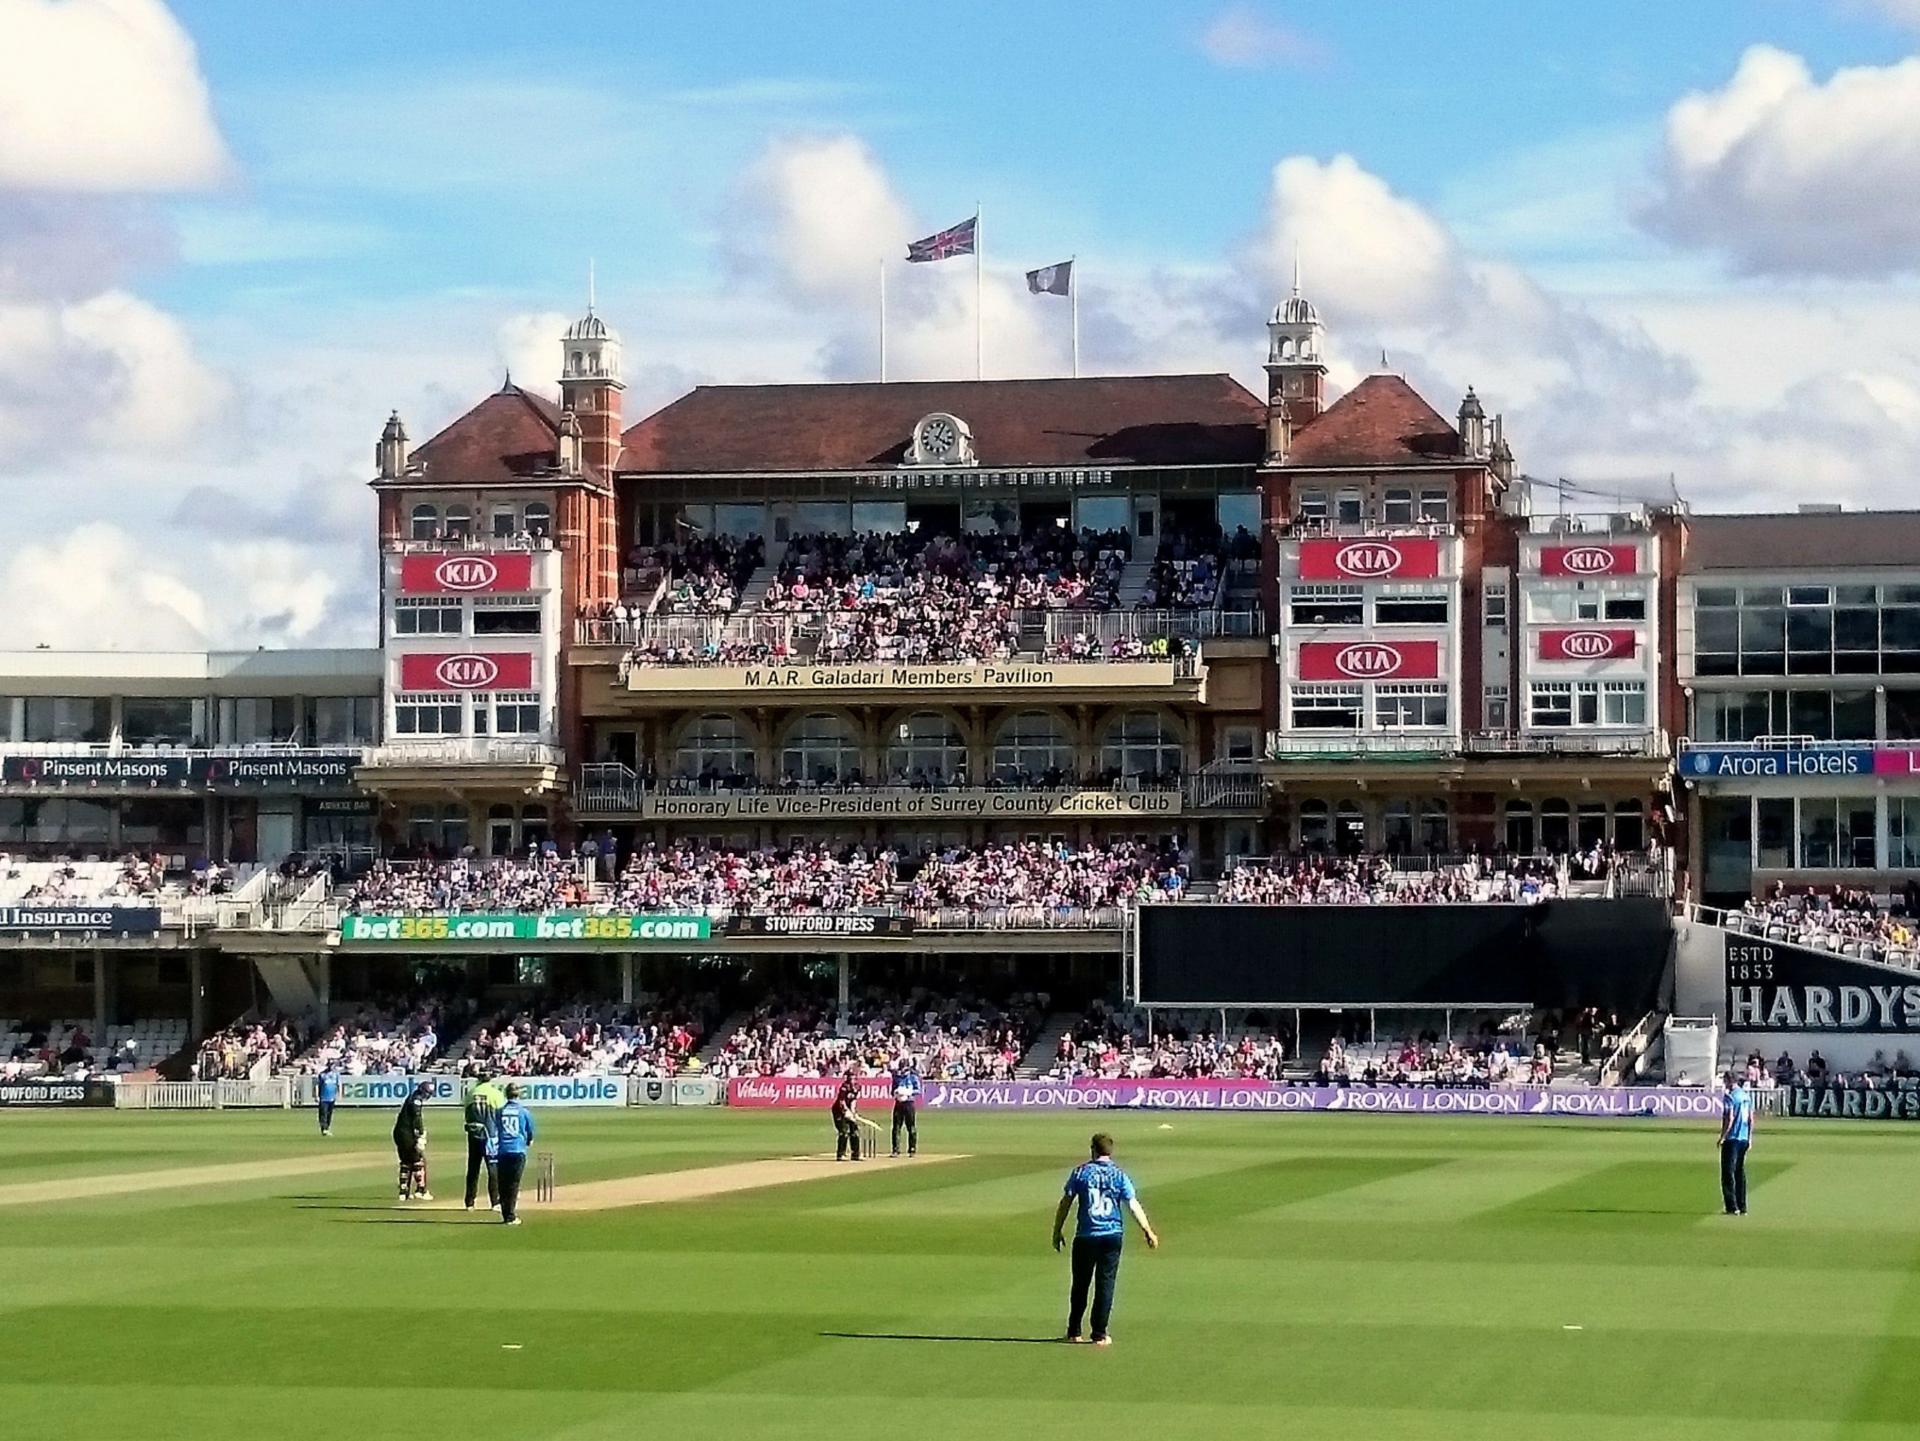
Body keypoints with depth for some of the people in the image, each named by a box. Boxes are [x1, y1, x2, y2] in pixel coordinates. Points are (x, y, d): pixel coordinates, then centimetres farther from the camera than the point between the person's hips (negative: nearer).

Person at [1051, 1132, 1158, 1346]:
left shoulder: (1080, 1173, 1)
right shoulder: (1119, 1176, 2)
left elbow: (1065, 1203, 1)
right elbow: (1134, 1205, -3)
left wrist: (1057, 1231, 8)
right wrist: (1148, 1232, 1)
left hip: (1085, 1236, 0)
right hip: (1112, 1236, 0)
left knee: (1080, 1284, 10)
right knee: (1105, 1284, 4)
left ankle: (1074, 1332, 16)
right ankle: (1099, 1334, 2)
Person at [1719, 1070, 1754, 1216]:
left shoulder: (1730, 1097, -12)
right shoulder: (1747, 1095, 10)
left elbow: (1729, 1119, -17)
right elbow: (1751, 1119, 14)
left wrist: (1722, 1137, -11)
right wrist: (1750, 1137, 20)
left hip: (1732, 1138, -7)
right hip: (1744, 1138, 7)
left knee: (1728, 1173, -3)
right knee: (1740, 1172, 13)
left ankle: (1732, 1207, -7)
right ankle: (1742, 1207, 12)